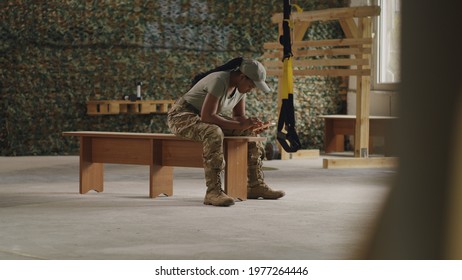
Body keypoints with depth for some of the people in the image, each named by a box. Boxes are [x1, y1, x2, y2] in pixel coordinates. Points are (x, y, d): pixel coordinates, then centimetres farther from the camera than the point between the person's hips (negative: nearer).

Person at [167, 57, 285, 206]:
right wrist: (240, 125, -34)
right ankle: (213, 191, -40)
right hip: (182, 116, -9)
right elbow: (206, 116, -34)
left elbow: (239, 116, 4)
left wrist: (251, 124, -19)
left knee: (250, 133, -1)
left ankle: (255, 186, 5)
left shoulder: (241, 85, -2)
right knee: (214, 134, -39)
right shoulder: (219, 82, -29)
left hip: (206, 117, 9)